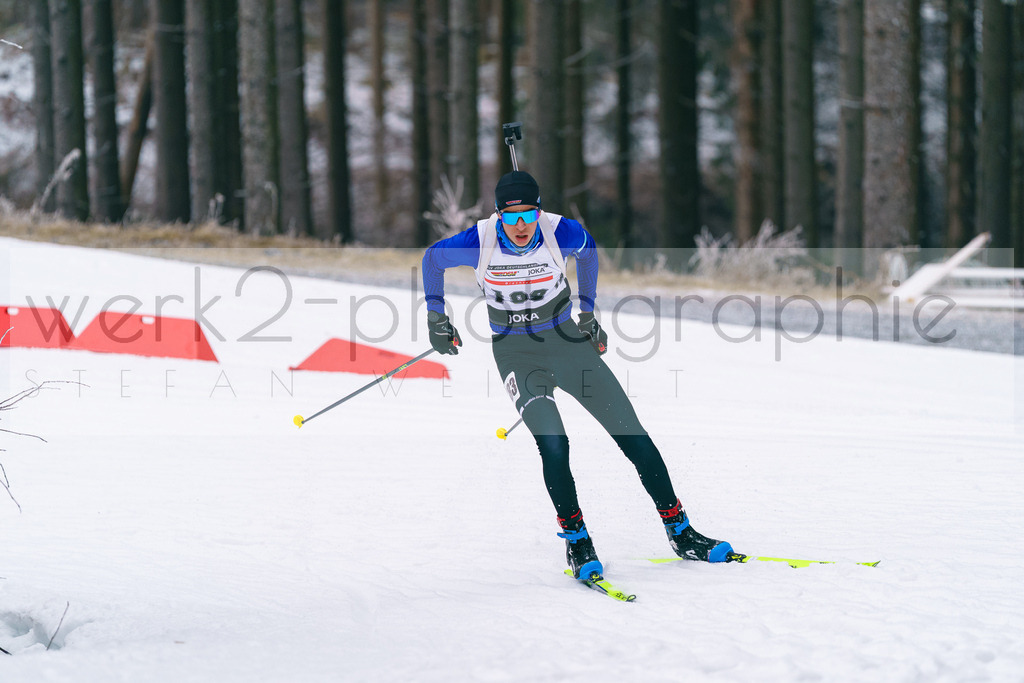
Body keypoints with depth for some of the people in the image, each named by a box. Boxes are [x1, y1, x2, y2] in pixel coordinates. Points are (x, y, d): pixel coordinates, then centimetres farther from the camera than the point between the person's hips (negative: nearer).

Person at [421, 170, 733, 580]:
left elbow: (587, 249, 8)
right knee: (553, 444, -23)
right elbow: (432, 259, 1)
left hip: (567, 342, 2)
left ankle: (679, 532, 9)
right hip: (517, 355, -2)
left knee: (632, 435, -2)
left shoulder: (561, 233, -18)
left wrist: (587, 312, 12)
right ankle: (575, 539, -4)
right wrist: (436, 318, 3)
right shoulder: (479, 243, -20)